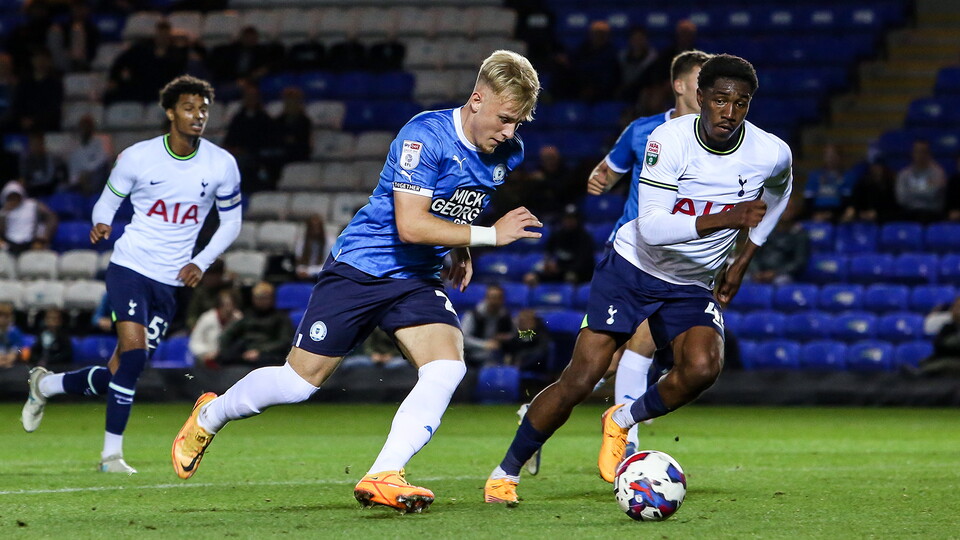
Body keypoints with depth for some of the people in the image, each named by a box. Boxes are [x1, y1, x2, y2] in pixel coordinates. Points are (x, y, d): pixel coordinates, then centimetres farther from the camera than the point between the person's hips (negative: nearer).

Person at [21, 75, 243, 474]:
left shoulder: (221, 165, -2)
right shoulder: (137, 157, -7)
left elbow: (231, 221, 9)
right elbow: (107, 201, 5)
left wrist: (201, 263, -4)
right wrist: (101, 224, -19)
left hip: (170, 281, 3)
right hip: (130, 266, -3)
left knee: (122, 372, 4)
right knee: (133, 354, -20)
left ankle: (45, 385, 30)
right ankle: (111, 453, -8)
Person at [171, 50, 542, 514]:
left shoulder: (506, 154, 1)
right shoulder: (425, 135, -22)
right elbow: (410, 225, -29)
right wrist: (489, 235, -28)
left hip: (417, 282, 6)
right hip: (360, 268, -6)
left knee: (447, 367, -21)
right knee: (299, 380, 1)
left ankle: (382, 478, -21)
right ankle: (209, 416, 29)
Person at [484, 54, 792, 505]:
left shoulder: (771, 154, -14)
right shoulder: (670, 139, -23)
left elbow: (778, 193, 14)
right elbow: (650, 227, -31)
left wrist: (743, 260, 10)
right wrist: (723, 219, -42)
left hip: (695, 287, 2)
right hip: (632, 268, -2)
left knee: (702, 367, -27)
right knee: (578, 381, -9)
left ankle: (623, 421, 2)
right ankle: (506, 472, 12)